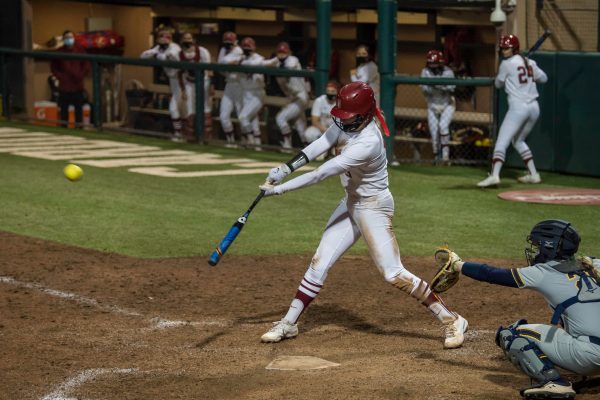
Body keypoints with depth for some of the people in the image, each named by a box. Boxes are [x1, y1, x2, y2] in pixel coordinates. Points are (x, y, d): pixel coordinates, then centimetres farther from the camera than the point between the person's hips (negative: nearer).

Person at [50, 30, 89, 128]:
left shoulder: (80, 50, 3)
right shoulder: (59, 52, 2)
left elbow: (86, 66, 6)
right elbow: (53, 67, 7)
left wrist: (80, 76, -4)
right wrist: (60, 76, -5)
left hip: (78, 86, 0)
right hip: (64, 86, 0)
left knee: (78, 108, 2)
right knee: (63, 108, 3)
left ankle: (79, 126, 8)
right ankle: (64, 125, 10)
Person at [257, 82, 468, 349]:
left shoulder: (368, 143, -32)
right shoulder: (347, 124, -7)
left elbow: (322, 173, -32)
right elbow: (319, 146, -9)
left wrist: (280, 189, -30)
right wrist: (286, 168, -24)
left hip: (374, 207, -8)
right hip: (351, 203, 8)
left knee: (394, 274, -9)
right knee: (319, 263, 8)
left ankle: (451, 320, -1)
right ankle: (289, 323, 17)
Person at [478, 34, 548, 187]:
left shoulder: (507, 64, -3)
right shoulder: (530, 62, 13)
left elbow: (498, 84, 9)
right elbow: (543, 78, 26)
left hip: (518, 107, -7)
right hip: (534, 107, 7)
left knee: (501, 142, -13)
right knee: (519, 141, 25)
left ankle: (494, 175, -31)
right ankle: (533, 174, 22)